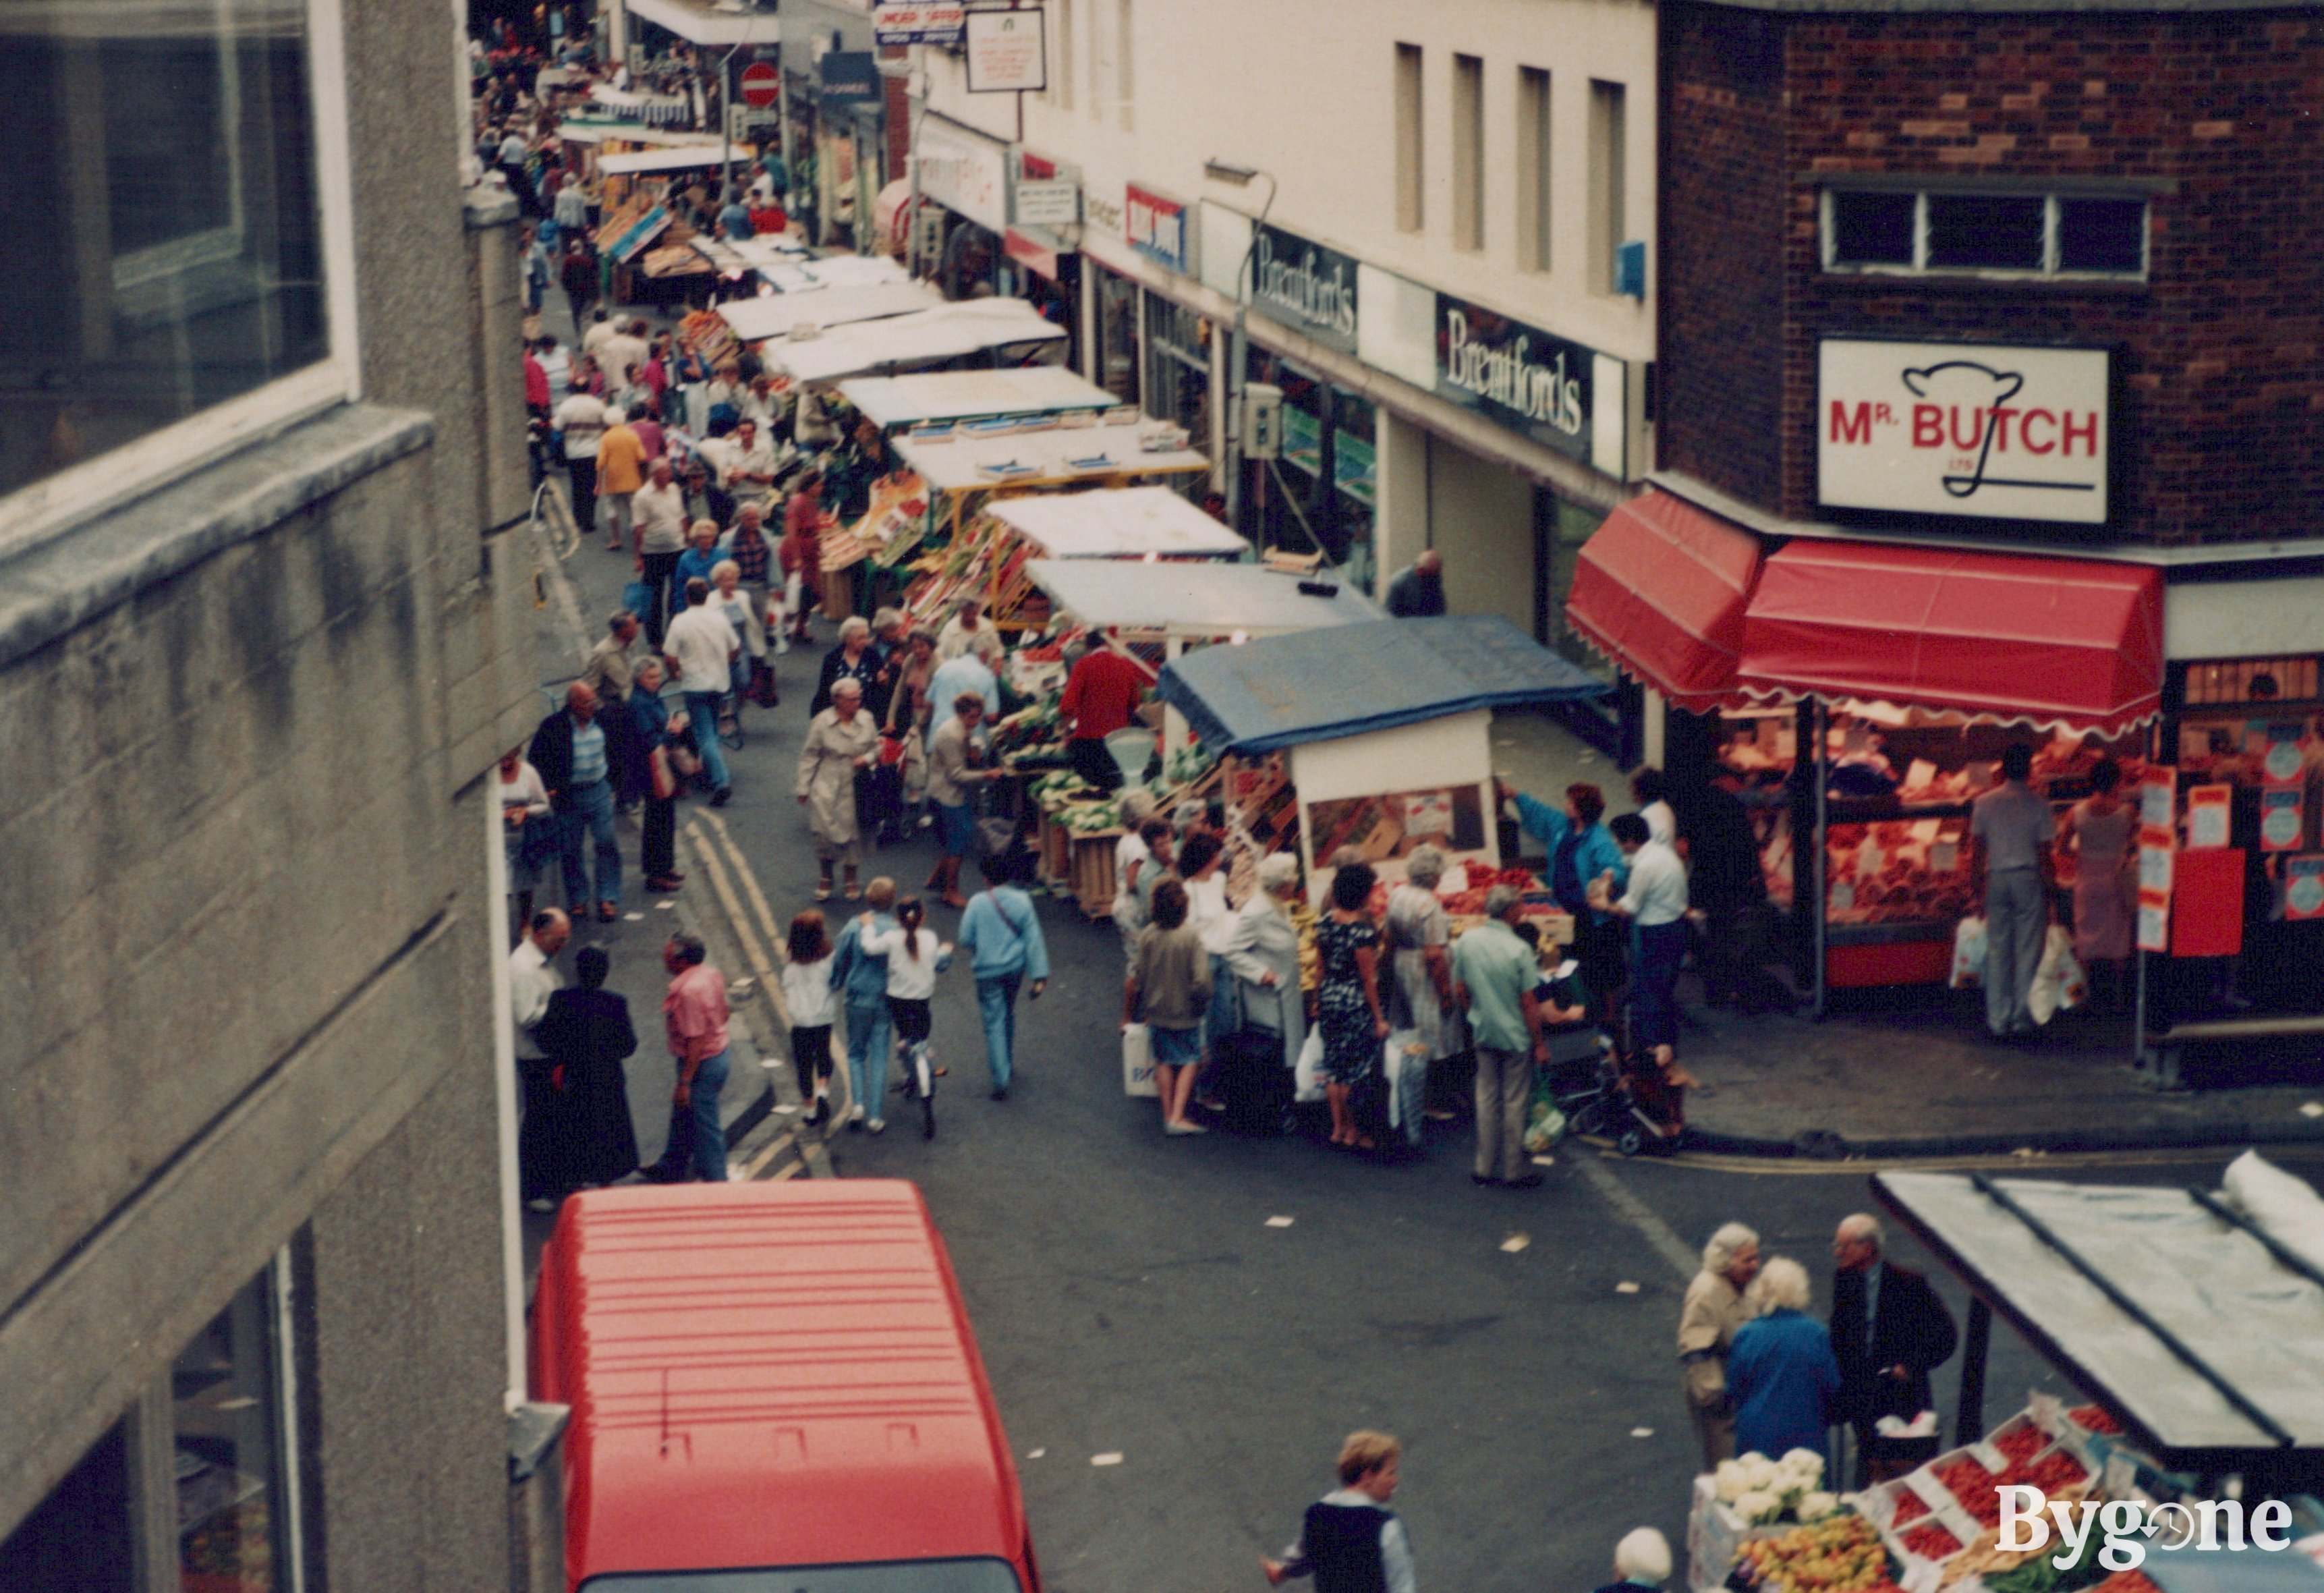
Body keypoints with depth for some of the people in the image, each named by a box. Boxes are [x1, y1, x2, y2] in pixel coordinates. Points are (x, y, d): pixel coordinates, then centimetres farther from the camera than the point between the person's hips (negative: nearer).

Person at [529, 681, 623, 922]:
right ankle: (578, 900, 19)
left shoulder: (601, 721, 2)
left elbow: (611, 753, 18)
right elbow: (537, 760, -5)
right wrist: (548, 788, -11)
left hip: (599, 792, 3)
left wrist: (610, 783, 15)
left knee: (607, 845, -4)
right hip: (568, 796, -3)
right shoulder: (553, 726, -11)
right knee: (572, 850, 6)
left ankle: (608, 899, 2)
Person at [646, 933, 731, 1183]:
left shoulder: (689, 991, -30)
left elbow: (696, 1040, -28)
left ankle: (715, 1181, 17)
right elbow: (723, 1013, 11)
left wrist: (685, 1082, -23)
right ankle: (671, 1170, 44)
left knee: (704, 1127, 5)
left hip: (701, 1063, -10)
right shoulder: (711, 975, -2)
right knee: (682, 1118, 26)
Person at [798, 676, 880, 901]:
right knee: (826, 834, -5)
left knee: (853, 834, 7)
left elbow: (877, 746, 13)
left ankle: (851, 880, 26)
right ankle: (825, 878, 18)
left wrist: (867, 758, -10)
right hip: (827, 788, -2)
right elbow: (809, 756, -3)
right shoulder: (822, 722, -9)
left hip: (856, 788, 2)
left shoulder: (866, 720, -1)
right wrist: (804, 788, -3)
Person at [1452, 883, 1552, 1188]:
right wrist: (1540, 1043, -7)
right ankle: (1514, 1170, 14)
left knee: (1486, 1097, 16)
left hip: (1483, 1034, 5)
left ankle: (1484, 1166, 21)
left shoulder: (1466, 942, -5)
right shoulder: (1519, 950, -20)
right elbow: (1529, 1002, -17)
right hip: (1516, 1036, -5)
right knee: (1515, 1102, 6)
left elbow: (1459, 991, 4)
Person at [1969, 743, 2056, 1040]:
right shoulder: (2037, 804, -5)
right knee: (2027, 951, 4)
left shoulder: (1985, 803, 1)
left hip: (1996, 879, 2)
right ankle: (2022, 1019, 4)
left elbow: (1976, 851, 3)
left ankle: (1998, 1021, 8)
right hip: (2028, 878, -2)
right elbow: (2044, 852, -5)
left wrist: (1978, 891, 9)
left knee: (1997, 951, 7)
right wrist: (2048, 891, 2)